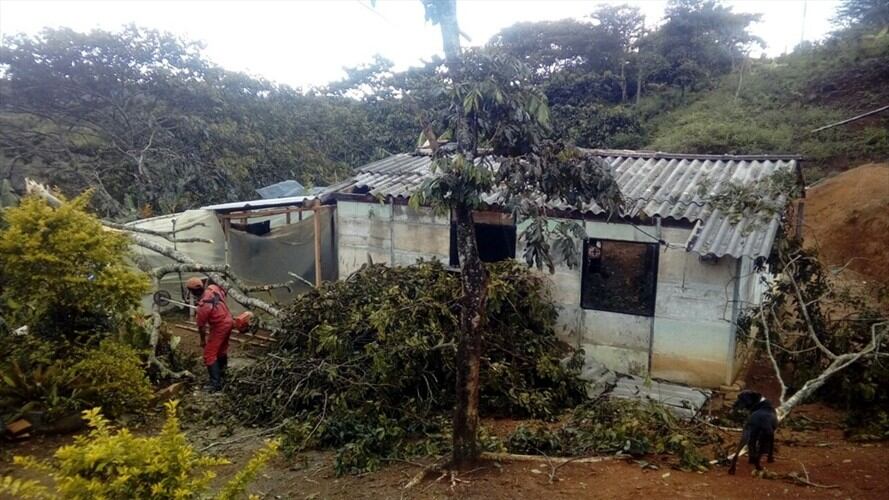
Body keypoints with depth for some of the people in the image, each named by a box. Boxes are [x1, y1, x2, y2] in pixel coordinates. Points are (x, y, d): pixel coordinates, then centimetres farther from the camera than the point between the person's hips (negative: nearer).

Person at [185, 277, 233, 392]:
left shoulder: (202, 307, -28)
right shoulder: (213, 288, -11)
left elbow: (201, 326, -13)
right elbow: (223, 293, 13)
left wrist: (203, 340, 2)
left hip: (220, 327, -8)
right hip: (228, 321, 8)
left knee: (209, 355, -3)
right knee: (222, 349, 25)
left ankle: (216, 384, -6)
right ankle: (222, 375, 42)